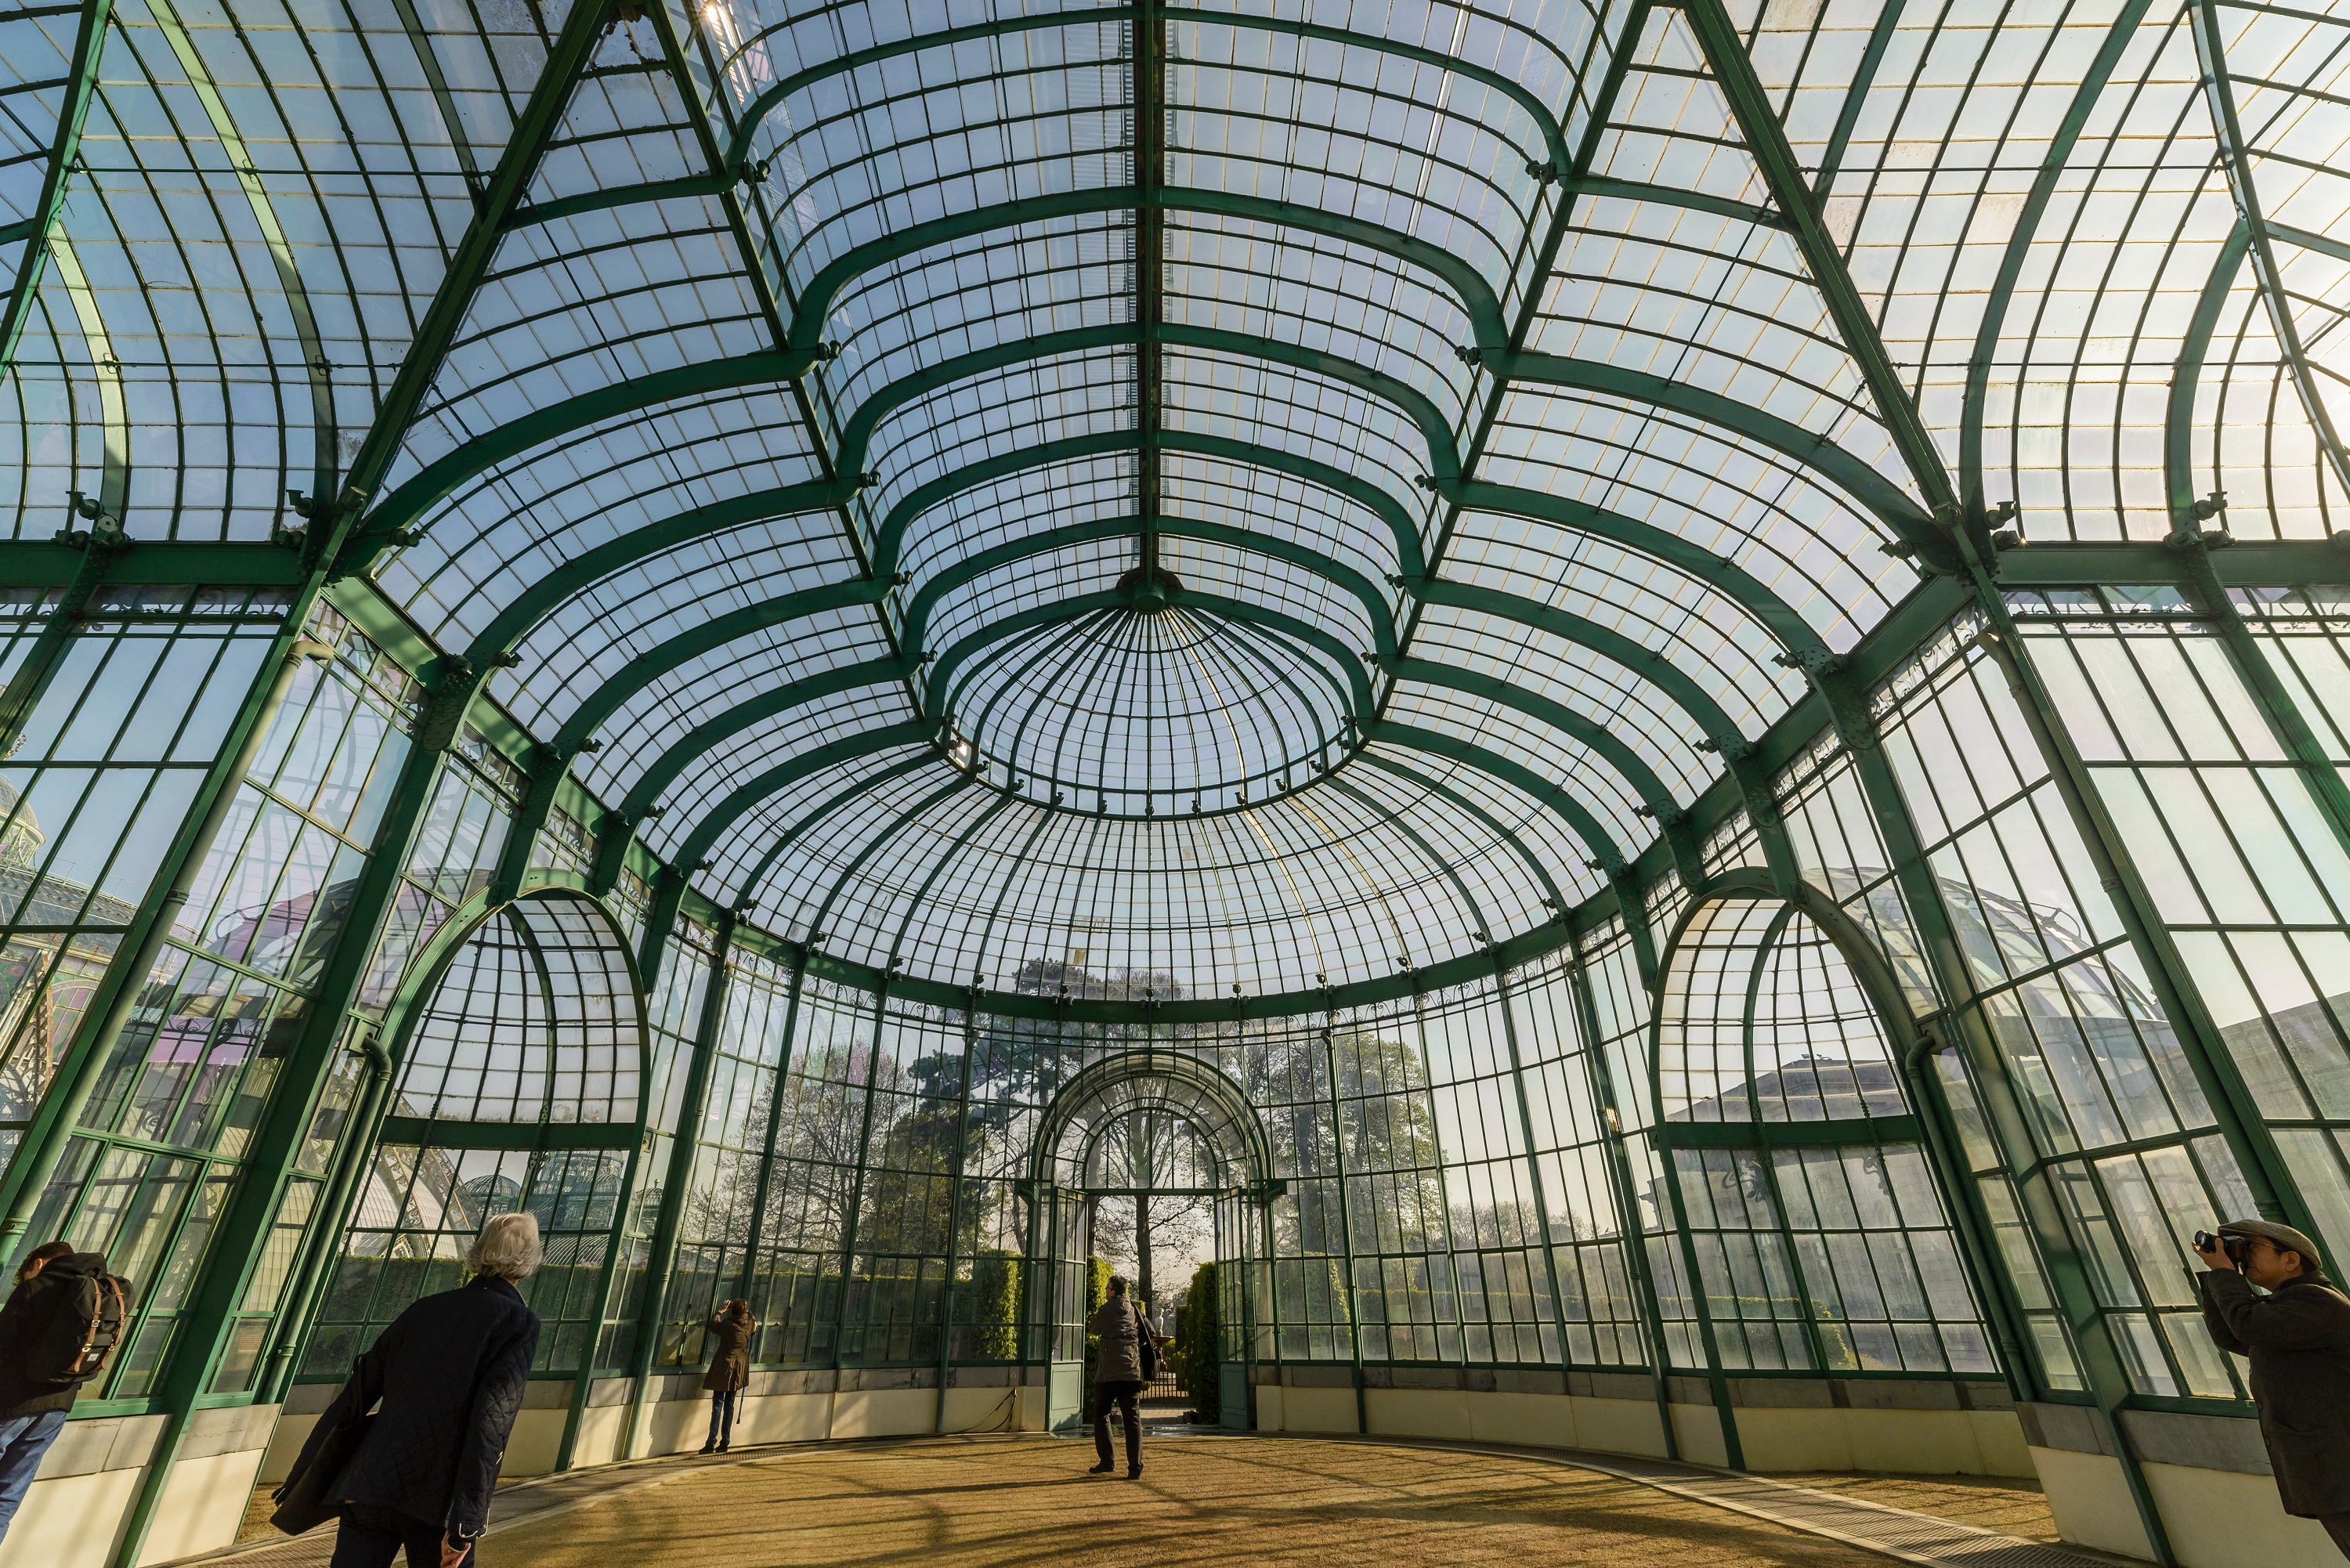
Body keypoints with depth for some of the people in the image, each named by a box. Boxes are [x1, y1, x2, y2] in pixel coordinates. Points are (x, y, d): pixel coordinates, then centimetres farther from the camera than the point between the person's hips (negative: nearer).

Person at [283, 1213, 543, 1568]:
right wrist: (466, 1521, -11)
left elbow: (355, 1395, 12)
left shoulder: (424, 1309, 10)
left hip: (371, 1487, 4)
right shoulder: (520, 1322, -6)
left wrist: (303, 1475, 22)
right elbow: (490, 1421, -15)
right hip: (437, 1505, -3)